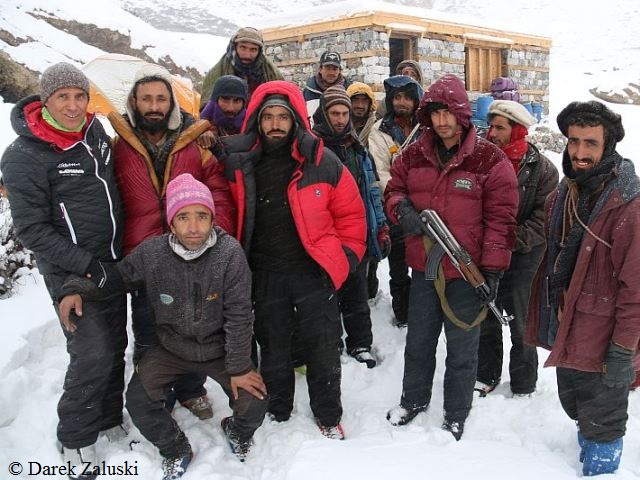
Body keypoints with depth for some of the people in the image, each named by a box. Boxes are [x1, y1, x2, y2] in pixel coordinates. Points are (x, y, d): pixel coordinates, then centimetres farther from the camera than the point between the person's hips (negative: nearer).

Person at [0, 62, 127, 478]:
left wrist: (123, 251, 15)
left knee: (115, 345, 15)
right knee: (92, 355, -8)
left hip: (112, 262, 7)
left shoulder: (96, 131, 1)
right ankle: (76, 438, 14)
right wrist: (86, 265, -19)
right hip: (70, 272, -7)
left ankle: (109, 419, 34)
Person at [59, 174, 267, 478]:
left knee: (253, 403, -16)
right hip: (171, 347, 2)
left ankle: (238, 432, 25)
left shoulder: (230, 253, -24)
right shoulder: (152, 252, -17)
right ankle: (175, 450, 18)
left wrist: (238, 367, -15)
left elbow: (238, 316, -19)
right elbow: (118, 275, 2)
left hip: (220, 348, -2)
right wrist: (76, 289, -15)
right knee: (138, 401, -14)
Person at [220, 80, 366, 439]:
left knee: (324, 351, 8)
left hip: (314, 273, -2)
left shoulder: (323, 162, -6)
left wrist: (345, 258, -2)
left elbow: (351, 213, 3)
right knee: (273, 352, 16)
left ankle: (328, 417, 27)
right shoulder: (238, 164, -1)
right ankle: (278, 415, 35)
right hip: (265, 276, 2)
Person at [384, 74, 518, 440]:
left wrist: (493, 269, -14)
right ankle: (414, 400, 44)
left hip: (467, 274, -4)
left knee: (462, 351, 12)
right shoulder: (414, 155, 2)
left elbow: (501, 218, -10)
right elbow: (394, 190, 14)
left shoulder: (490, 159, -10)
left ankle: (456, 417, 32)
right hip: (424, 269, 4)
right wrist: (402, 208, -10)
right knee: (418, 342, 21)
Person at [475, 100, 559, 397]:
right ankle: (486, 375, 35)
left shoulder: (542, 168, -8)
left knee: (522, 325, 9)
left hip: (522, 258, -3)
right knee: (485, 319, 17)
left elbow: (544, 218, -12)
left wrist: (514, 240, -22)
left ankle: (523, 386, 27)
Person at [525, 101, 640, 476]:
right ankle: (588, 451, 48)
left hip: (601, 338, -7)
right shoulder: (562, 195, 4)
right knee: (575, 405, 26)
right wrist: (544, 316, 11)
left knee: (602, 422, 9)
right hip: (565, 330, 8)